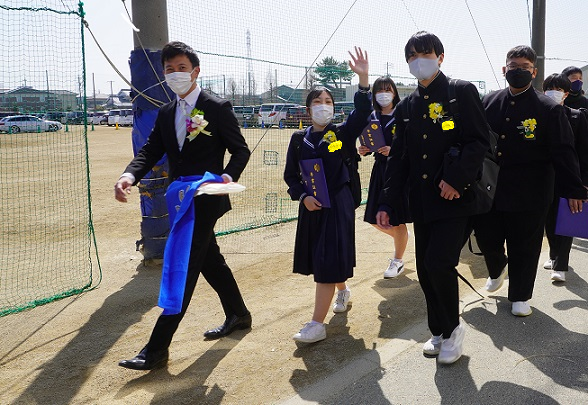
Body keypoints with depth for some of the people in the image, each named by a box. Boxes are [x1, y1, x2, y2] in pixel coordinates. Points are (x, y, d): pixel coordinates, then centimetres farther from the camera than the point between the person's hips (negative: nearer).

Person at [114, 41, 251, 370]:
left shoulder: (218, 108, -8)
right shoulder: (166, 114, 12)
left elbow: (241, 150, -6)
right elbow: (151, 151, 3)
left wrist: (228, 176, -25)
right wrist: (130, 175, -18)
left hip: (206, 199, -8)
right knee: (210, 260, 18)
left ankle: (158, 347, -3)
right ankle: (238, 315, 38)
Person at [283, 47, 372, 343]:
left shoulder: (342, 133, -4)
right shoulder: (299, 139, 4)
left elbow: (362, 113, -21)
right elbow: (290, 175, 6)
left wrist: (363, 78, -31)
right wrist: (303, 197, -10)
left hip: (338, 204, -4)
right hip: (310, 206, 4)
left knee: (328, 262, -7)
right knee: (318, 258, 16)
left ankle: (317, 324, -3)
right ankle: (343, 291, 46)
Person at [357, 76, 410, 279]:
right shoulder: (372, 117, 9)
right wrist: (363, 150, -3)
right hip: (379, 170, 6)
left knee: (397, 220, 3)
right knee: (375, 218, 9)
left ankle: (398, 261, 20)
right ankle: (401, 237, 40)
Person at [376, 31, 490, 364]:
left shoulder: (462, 92, -2)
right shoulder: (406, 107, 13)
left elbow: (480, 142, -9)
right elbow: (398, 159, 13)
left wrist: (456, 178, -21)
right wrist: (387, 204, 6)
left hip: (456, 197, -5)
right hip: (423, 201, 6)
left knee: (439, 262, -15)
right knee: (426, 270, 8)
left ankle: (453, 327, 10)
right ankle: (440, 331, 28)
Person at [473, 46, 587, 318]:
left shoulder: (549, 109, -4)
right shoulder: (488, 103, 5)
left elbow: (564, 152, -5)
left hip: (529, 196, -3)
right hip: (490, 190, 3)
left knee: (524, 248, 6)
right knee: (486, 237, 10)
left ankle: (520, 297, 24)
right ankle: (497, 270, 43)